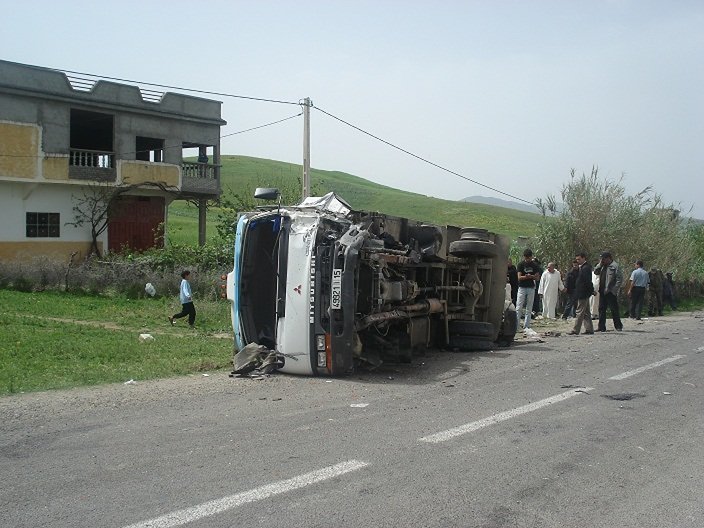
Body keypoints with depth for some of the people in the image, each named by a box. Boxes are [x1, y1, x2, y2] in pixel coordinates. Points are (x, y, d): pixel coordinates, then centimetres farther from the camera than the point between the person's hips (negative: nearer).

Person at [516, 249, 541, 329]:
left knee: (529, 308, 6)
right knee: (519, 308, -7)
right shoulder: (520, 264, -1)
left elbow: (537, 278, 5)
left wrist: (531, 276, -15)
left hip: (531, 288, 3)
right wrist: (526, 276, -26)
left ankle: (527, 326, 10)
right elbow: (519, 277, -8)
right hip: (522, 287, -3)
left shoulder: (534, 265, 7)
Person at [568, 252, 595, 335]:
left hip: (583, 294, -11)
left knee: (580, 312, -8)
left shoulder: (585, 268, -16)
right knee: (586, 312, 14)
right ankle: (589, 329, 19)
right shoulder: (583, 267, 15)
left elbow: (587, 281, -20)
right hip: (584, 294, 11)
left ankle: (575, 330, -7)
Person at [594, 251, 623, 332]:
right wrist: (600, 264, 2)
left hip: (611, 292, -8)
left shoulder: (615, 266, -9)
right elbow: (595, 272, 13)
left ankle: (618, 326, 11)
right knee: (601, 309, 9)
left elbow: (620, 278, -13)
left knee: (614, 310, 0)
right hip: (602, 291, 8)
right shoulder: (603, 266, 14)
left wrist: (615, 289, -18)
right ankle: (601, 327, 14)